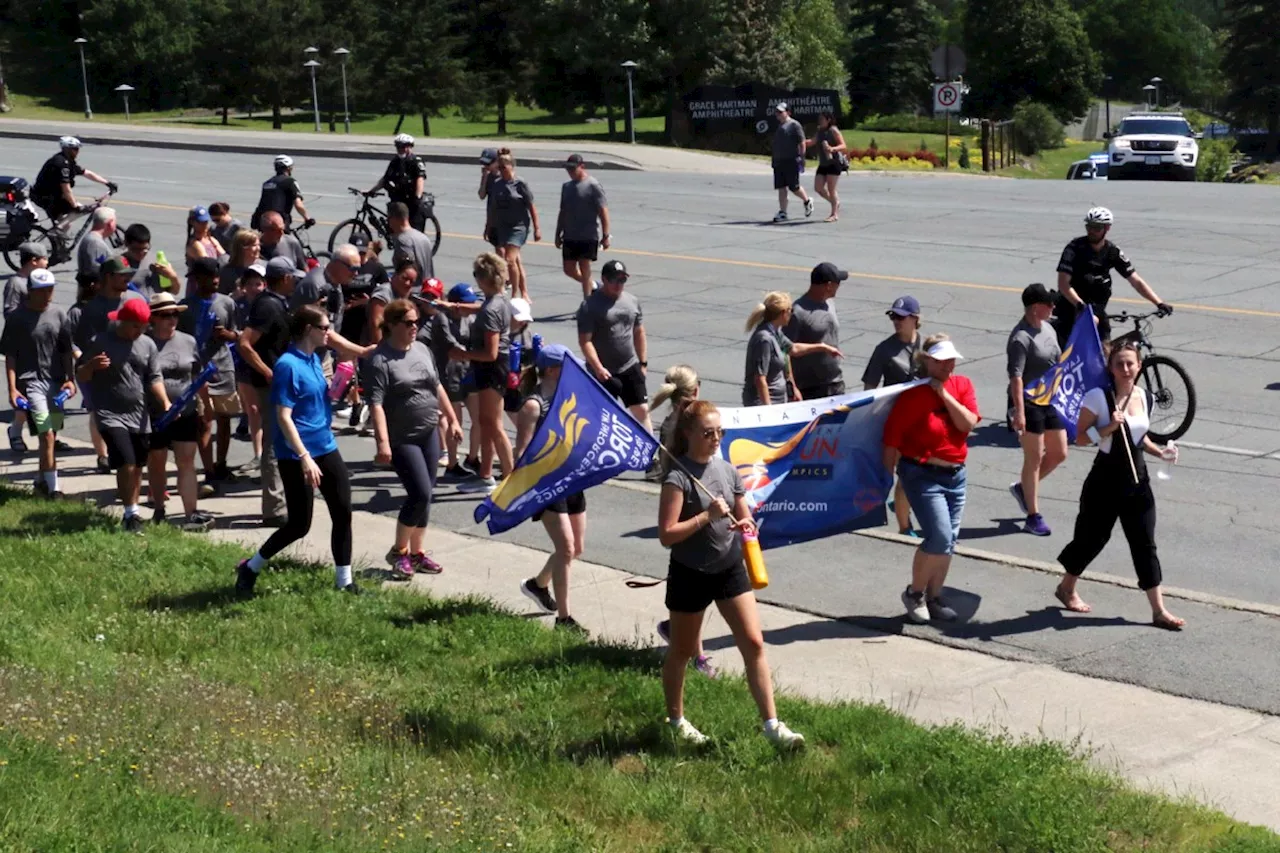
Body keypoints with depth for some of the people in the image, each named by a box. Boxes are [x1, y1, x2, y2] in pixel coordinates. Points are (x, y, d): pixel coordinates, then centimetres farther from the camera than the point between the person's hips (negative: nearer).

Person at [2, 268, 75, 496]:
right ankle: (53, 488, -11)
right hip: (31, 382, -4)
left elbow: (67, 351, 10)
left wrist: (70, 379, 0)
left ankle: (41, 481, 28)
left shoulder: (58, 314, 5)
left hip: (56, 382, 4)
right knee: (47, 435, -13)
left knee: (51, 436, 11)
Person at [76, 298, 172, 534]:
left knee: (137, 467, 11)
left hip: (139, 417, 5)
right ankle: (131, 514, -2)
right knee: (126, 464, -15)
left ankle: (132, 514, 25)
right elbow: (80, 375, 0)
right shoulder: (99, 343, -5)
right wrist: (92, 365, -22)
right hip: (111, 415, -4)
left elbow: (154, 378, 6)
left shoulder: (147, 345, 5)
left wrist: (165, 403, -9)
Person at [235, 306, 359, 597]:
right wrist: (304, 457, -25)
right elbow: (283, 417, -20)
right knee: (299, 524, -1)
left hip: (326, 447, 8)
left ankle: (345, 581, 14)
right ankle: (250, 568, 19)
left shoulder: (314, 359, 9)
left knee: (343, 513, 4)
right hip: (297, 455, -8)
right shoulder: (288, 365, -16)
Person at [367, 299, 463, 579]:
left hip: (429, 433, 7)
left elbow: (437, 388, 20)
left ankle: (416, 551, 22)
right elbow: (376, 404, -20)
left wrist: (452, 419, 19)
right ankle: (398, 551, 6)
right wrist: (383, 442, -28)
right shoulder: (380, 360, -14)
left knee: (424, 495, 10)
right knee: (420, 494, -12)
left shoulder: (422, 349, 9)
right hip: (402, 439, -7)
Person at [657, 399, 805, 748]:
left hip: (730, 569, 5)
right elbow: (666, 535, -20)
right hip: (690, 575, -5)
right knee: (681, 651, 12)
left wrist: (746, 525, -8)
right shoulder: (678, 478, -15)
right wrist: (707, 515, -25)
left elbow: (744, 516, 15)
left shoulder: (727, 470, 4)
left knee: (754, 643, -3)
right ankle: (675, 719, 32)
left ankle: (771, 722, 0)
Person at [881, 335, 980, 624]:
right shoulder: (914, 393, -11)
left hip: (955, 473, 6)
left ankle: (934, 598, 22)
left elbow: (968, 423, -9)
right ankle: (914, 593, 6)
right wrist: (889, 474, -6)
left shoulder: (962, 386, 4)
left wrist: (944, 394, -15)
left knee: (949, 540, 8)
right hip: (922, 473, -6)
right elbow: (893, 435, -8)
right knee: (939, 537, -14)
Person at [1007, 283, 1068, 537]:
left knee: (1059, 454, 12)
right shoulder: (1021, 338, -19)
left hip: (1050, 400, 9)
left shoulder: (1047, 328, 9)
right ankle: (1033, 517, 9)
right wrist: (1019, 411, -30)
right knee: (1034, 459, -1)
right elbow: (1016, 376, -25)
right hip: (1029, 403, -8)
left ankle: (1022, 488, 32)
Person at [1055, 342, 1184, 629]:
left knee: (1145, 545, 5)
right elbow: (1080, 437, -12)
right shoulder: (1098, 396, -13)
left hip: (1137, 481, 5)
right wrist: (1109, 428, -25)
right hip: (1105, 481, -5)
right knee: (1092, 538, 8)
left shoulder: (1145, 397, 5)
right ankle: (1066, 588, 33)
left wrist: (1159, 451, 3)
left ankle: (1159, 610, 8)